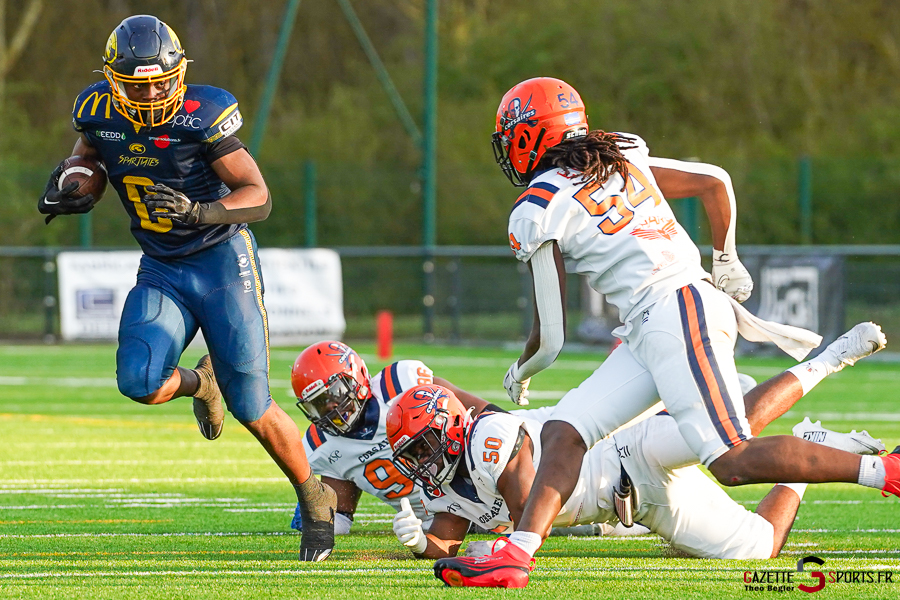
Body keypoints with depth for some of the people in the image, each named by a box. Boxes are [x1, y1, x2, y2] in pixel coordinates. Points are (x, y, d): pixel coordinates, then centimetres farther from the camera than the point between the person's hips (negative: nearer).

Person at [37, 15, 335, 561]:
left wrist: (199, 212, -37)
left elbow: (259, 197, -20)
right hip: (161, 271, 4)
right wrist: (64, 193, -7)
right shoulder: (100, 114, -6)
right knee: (140, 383, -19)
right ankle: (199, 383, 18)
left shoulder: (202, 116, -21)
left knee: (251, 408, -5)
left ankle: (316, 500, 18)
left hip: (223, 261, -4)